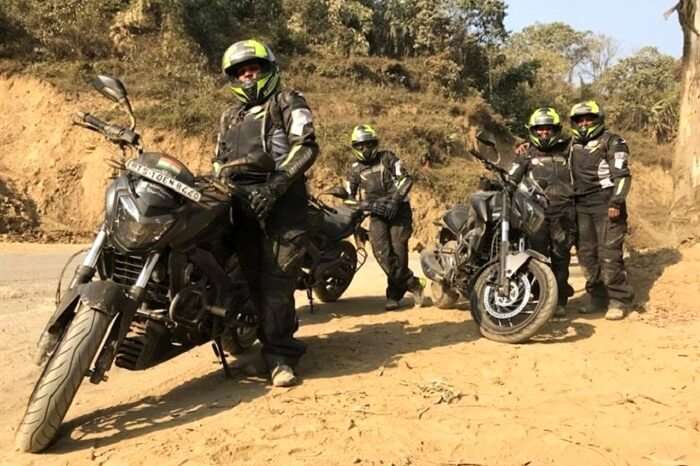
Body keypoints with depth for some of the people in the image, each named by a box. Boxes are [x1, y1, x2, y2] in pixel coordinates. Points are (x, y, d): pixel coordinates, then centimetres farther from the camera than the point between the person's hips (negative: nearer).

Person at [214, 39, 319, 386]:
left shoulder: (287, 103, 8)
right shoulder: (230, 117, 28)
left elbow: (306, 147, -7)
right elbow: (220, 161, 29)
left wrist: (274, 185, -18)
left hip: (281, 200, -6)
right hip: (242, 202, 6)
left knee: (276, 277, -13)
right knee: (252, 277, 5)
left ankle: (279, 356, -9)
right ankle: (282, 335, 19)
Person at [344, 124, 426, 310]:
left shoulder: (387, 158, 5)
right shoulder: (355, 169, 14)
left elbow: (405, 178, -5)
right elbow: (349, 195, 14)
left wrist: (394, 200, -18)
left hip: (397, 209, -2)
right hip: (377, 213, 2)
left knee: (398, 250, -13)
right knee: (382, 251, -18)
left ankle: (394, 294, 1)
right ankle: (412, 284, -7)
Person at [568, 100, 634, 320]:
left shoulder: (612, 142, 1)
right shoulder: (573, 145, 19)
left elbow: (622, 174, -8)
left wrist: (616, 202, -19)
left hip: (606, 203, -6)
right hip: (581, 205, 6)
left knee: (609, 253, -10)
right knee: (586, 253, 5)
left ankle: (618, 300, -2)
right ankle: (598, 297, 15)